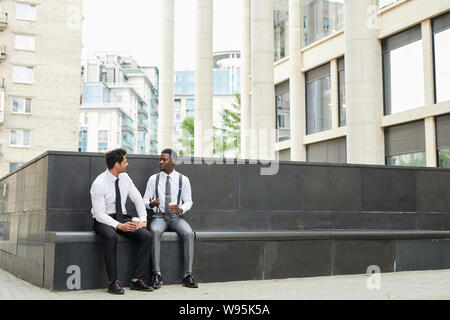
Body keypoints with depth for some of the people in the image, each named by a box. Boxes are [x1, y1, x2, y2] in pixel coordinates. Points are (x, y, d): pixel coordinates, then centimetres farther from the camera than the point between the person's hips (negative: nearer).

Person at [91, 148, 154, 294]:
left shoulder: (124, 178, 3)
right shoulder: (99, 184, -16)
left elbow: (138, 199, 9)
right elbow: (99, 213, -20)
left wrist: (143, 220, -5)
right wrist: (119, 226, -31)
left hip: (122, 217, 6)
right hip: (103, 220, -5)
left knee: (147, 236, -19)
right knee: (111, 236, -39)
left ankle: (137, 280, -15)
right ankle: (113, 282, -29)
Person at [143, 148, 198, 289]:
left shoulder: (183, 180, 7)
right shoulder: (154, 179, 9)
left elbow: (188, 201, 7)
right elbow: (145, 200, 8)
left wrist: (180, 209, -16)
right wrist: (151, 204, -17)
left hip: (176, 217, 0)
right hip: (159, 217, 0)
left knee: (189, 233, -31)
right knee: (155, 231, -35)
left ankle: (188, 275, -24)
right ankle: (156, 274, -30)